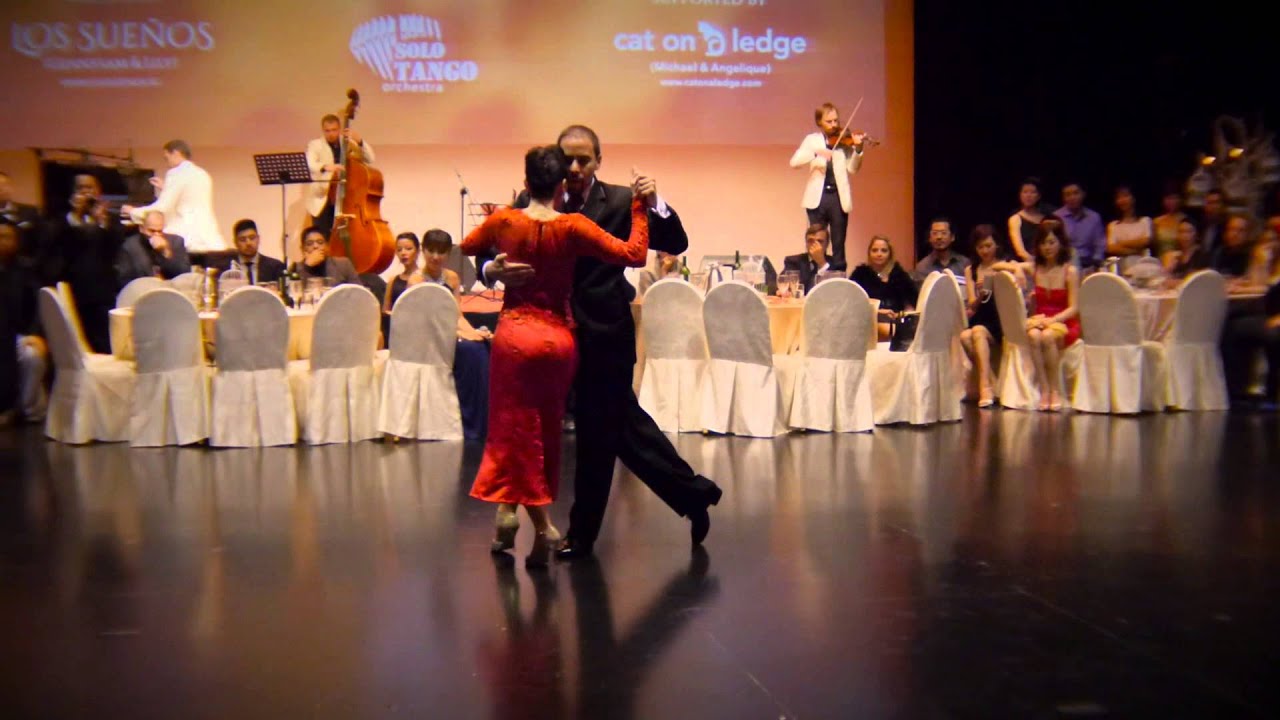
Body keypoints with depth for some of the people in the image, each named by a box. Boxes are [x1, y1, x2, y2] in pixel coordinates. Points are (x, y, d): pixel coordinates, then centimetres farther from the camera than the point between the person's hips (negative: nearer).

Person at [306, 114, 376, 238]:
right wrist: (325, 167, -37)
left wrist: (359, 141, -16)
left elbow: (370, 159, -1)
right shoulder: (315, 145, 3)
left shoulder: (349, 144, 11)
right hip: (322, 202, -2)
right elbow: (309, 165, -17)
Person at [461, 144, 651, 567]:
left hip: (515, 334, 0)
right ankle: (508, 510, 18)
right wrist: (639, 207, -1)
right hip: (559, 338, 0)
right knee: (545, 433, 16)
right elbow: (635, 254, -11)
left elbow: (466, 249, 17)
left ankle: (543, 526, 5)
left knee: (516, 430, 10)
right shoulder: (573, 227, -9)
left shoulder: (503, 222, -3)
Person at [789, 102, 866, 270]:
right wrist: (816, 152, -20)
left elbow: (852, 168, -5)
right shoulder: (812, 140, 7)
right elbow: (794, 162, -7)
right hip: (817, 197, 0)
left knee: (839, 245, 4)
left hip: (839, 197, 0)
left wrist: (858, 149, -21)